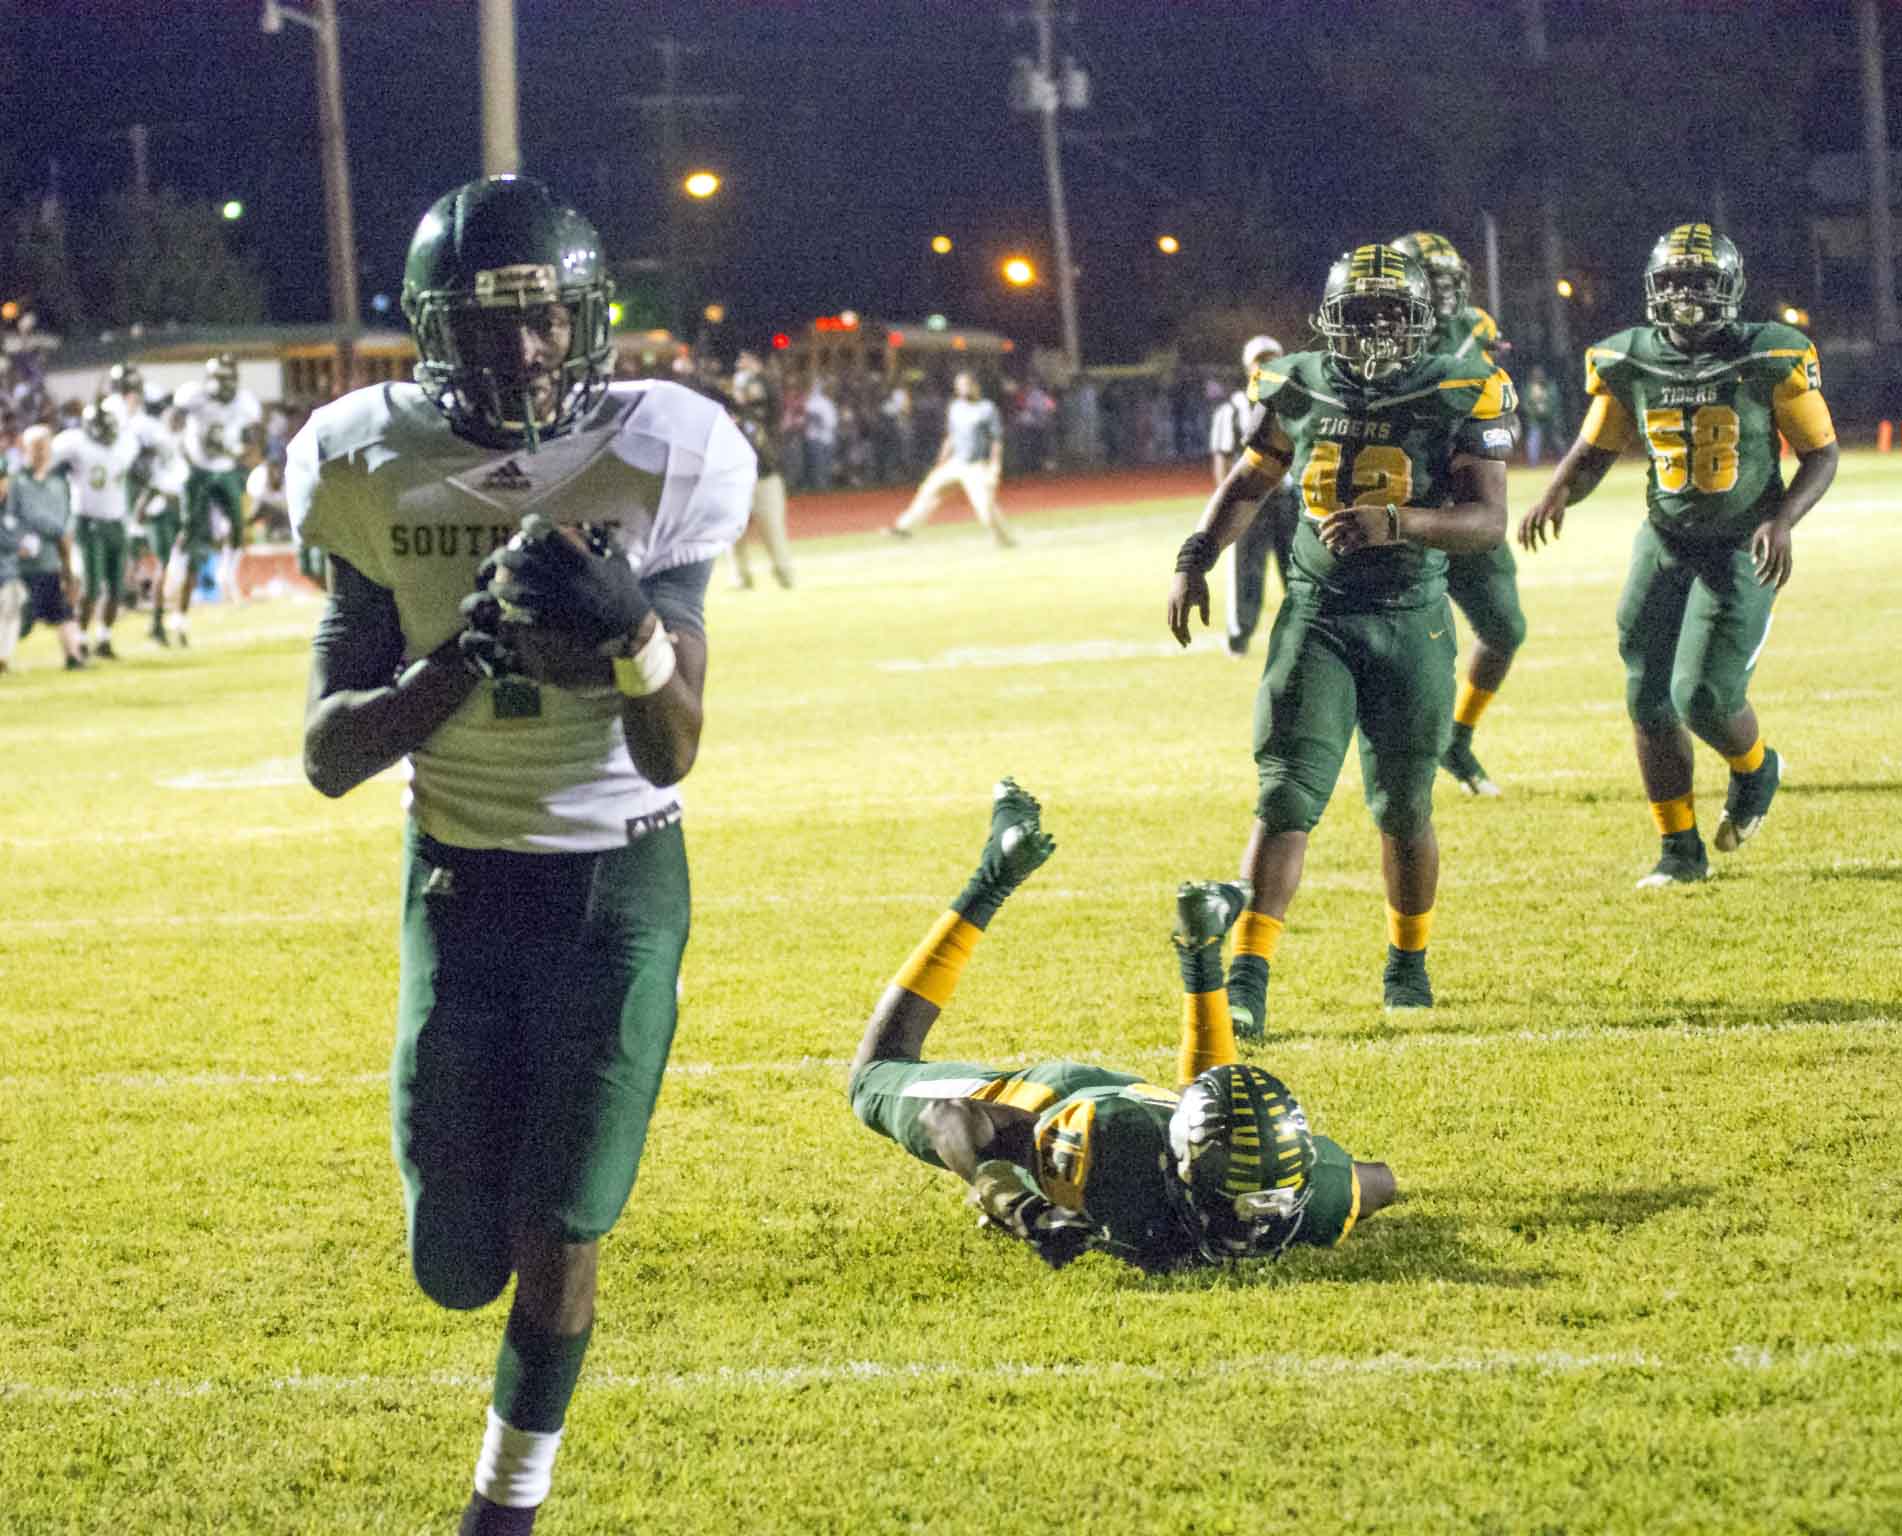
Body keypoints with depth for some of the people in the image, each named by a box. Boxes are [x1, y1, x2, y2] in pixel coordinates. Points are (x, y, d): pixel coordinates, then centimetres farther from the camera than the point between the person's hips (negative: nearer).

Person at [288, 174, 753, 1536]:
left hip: (619, 879, -1)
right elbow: (331, 752, -7)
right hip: (463, 877, 1)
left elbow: (672, 755, -8)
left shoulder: (652, 466, -9)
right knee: (459, 1266, 3)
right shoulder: (379, 478, -6)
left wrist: (632, 632, -28)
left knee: (557, 1240, -6)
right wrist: (463, 660, -23)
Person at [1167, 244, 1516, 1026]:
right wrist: (1194, 559, 4)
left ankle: (1408, 964, 33)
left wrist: (1394, 521, -30)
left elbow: (1489, 520, -16)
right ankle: (1245, 985, -16)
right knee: (1286, 799, -11)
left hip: (1410, 621, -1)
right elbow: (1245, 485, 18)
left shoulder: (1459, 397, -6)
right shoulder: (1299, 392, 2)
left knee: (1403, 810, 9)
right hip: (1316, 616, 1)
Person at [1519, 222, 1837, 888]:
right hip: (1666, 542, 4)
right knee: (1649, 700, -1)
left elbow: (1821, 455, -4)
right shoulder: (1630, 363, -2)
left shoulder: (1771, 360, -12)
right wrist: (1556, 494, -13)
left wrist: (1782, 520, -21)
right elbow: (1593, 451, 9)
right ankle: (1680, 848, 16)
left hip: (1742, 549, -4)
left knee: (1703, 697, -14)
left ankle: (1755, 768, 22)